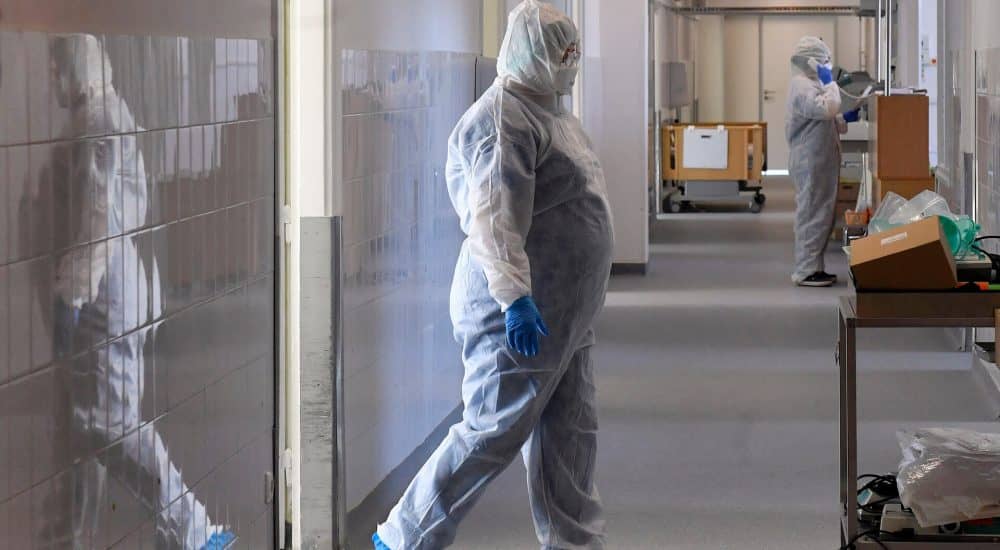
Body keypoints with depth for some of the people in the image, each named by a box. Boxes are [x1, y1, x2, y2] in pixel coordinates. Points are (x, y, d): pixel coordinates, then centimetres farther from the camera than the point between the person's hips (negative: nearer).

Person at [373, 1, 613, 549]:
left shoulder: (544, 108, 15)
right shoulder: (504, 119, -18)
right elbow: (494, 220, -26)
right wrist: (515, 297, -33)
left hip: (563, 315, 10)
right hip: (522, 316, -10)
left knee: (569, 433, 12)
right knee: (494, 432, -5)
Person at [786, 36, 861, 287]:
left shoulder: (809, 84, 18)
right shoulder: (802, 87, -15)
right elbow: (827, 108, -29)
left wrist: (845, 120, 11)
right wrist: (829, 82, -16)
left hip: (819, 161, 11)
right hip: (810, 162, -11)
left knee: (821, 216, 13)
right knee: (812, 215, -8)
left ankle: (814, 268, 18)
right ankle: (806, 272, -6)